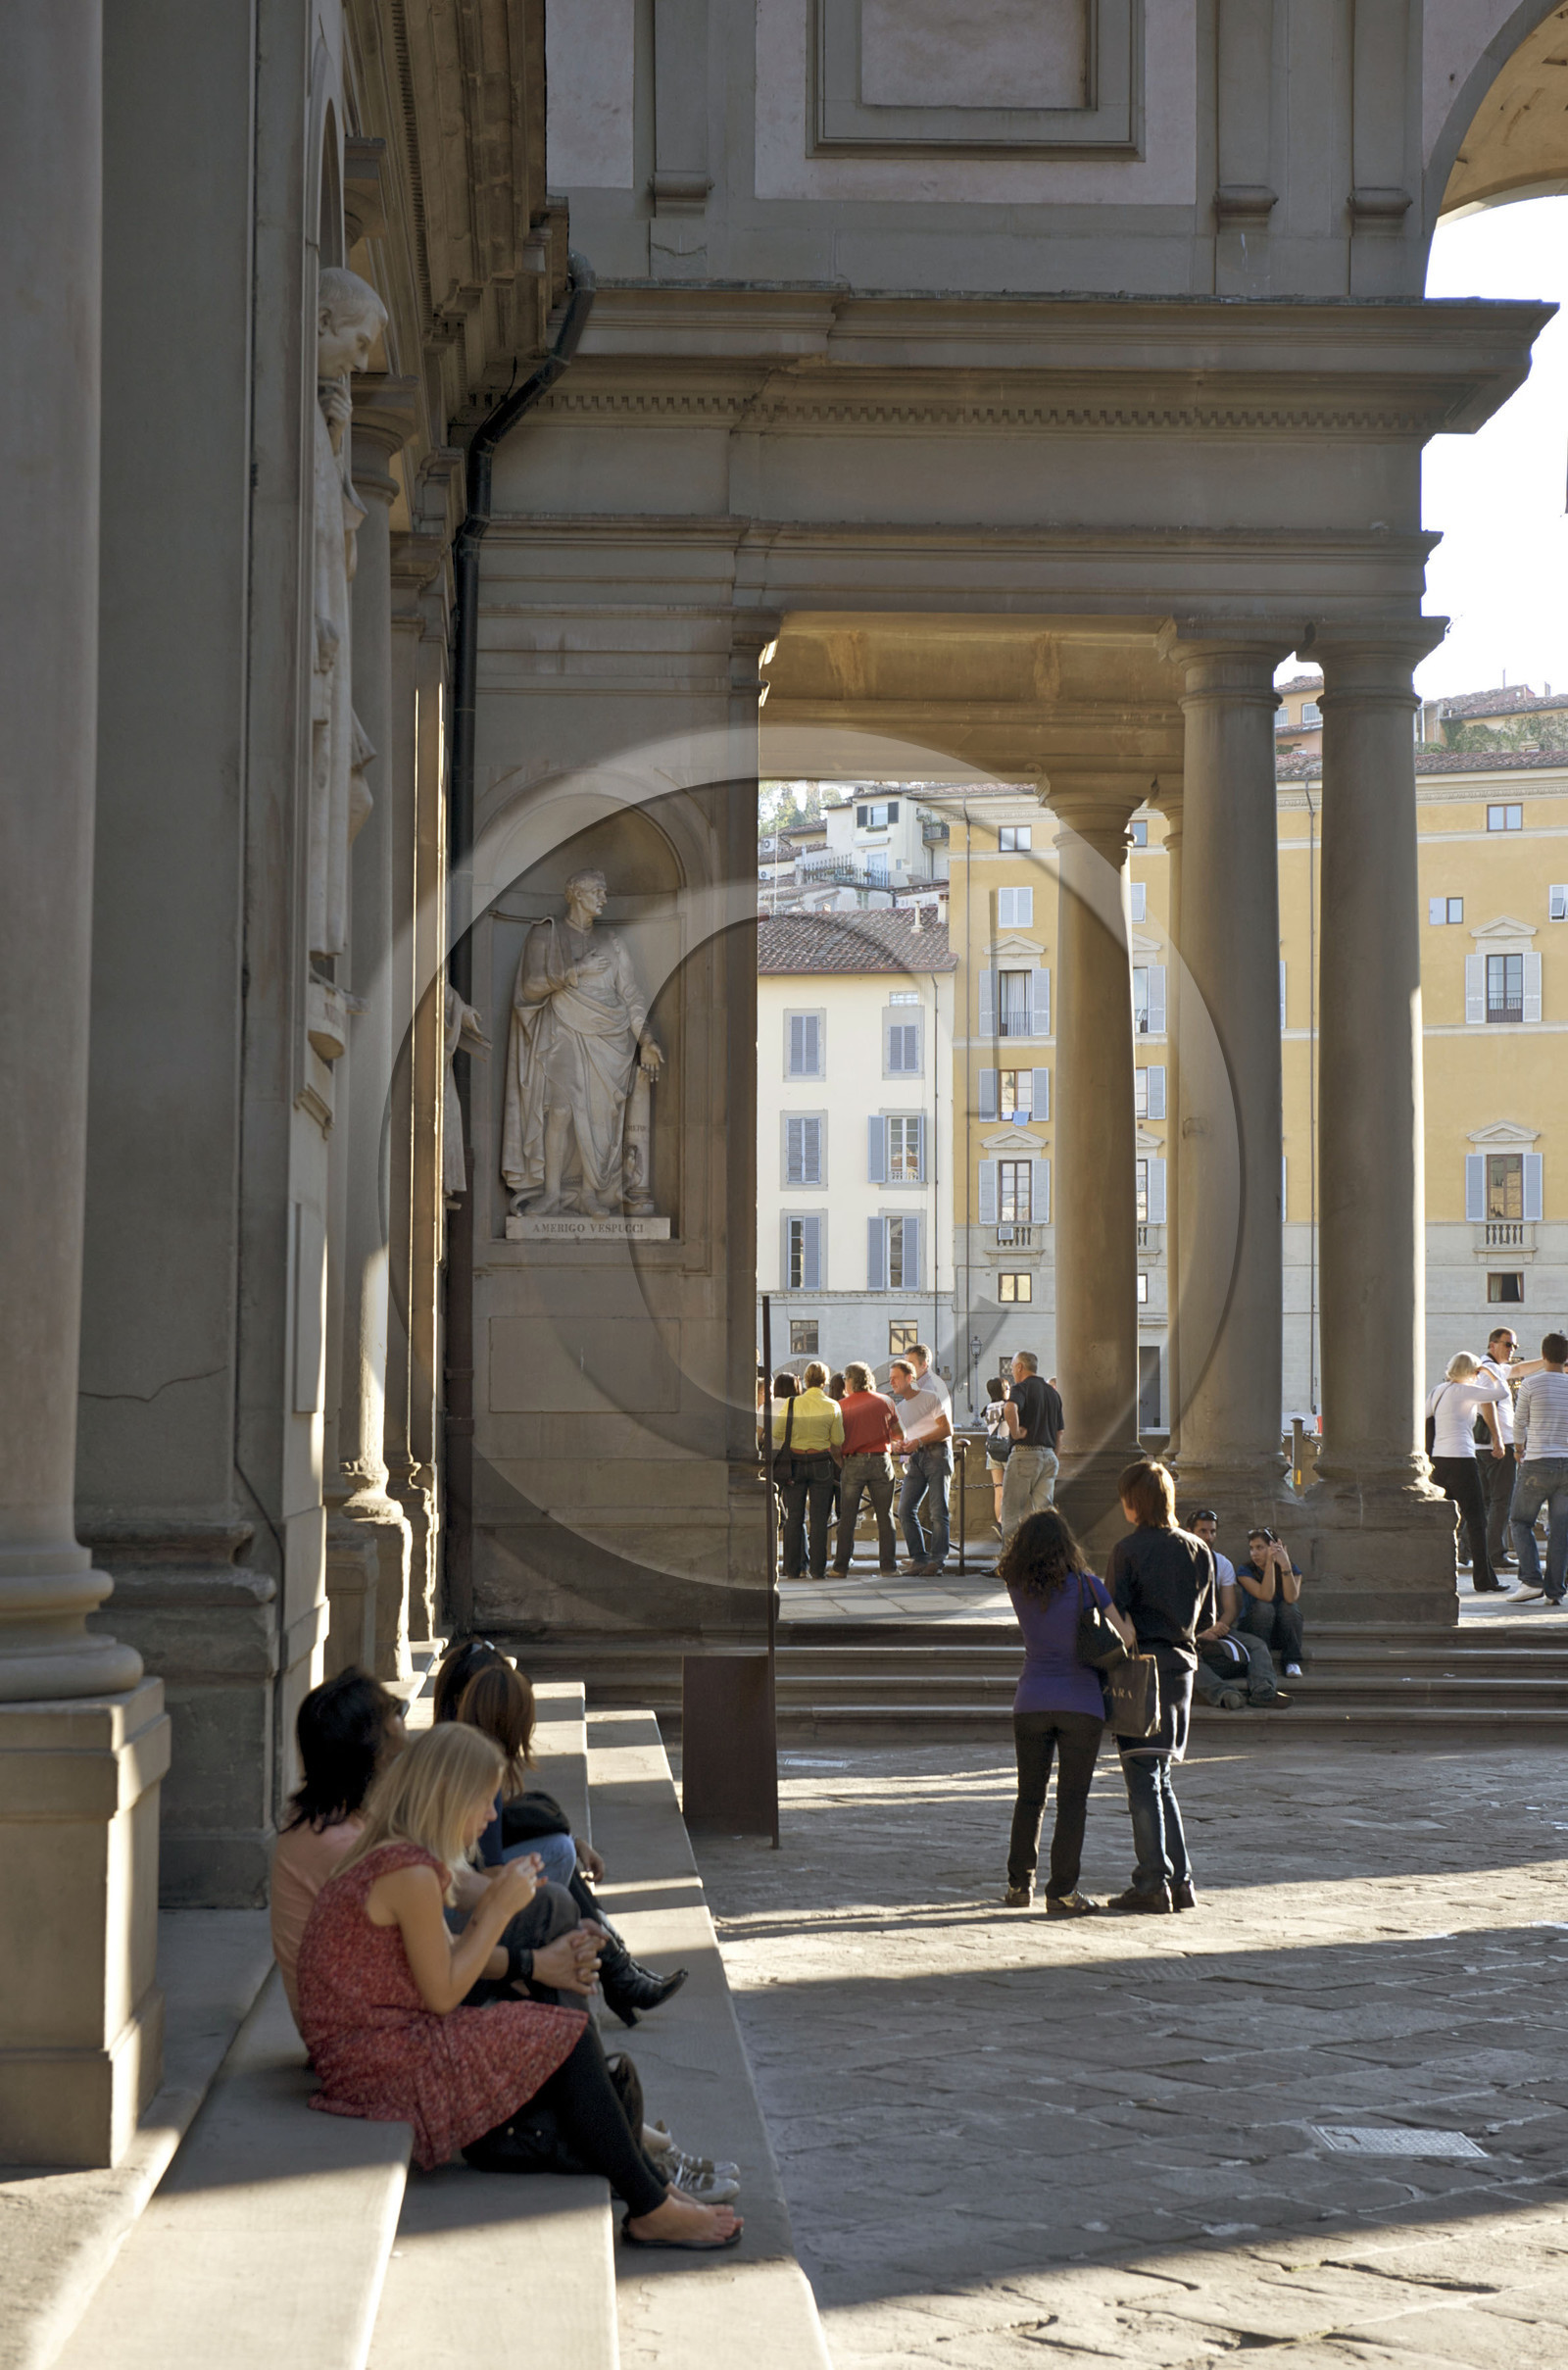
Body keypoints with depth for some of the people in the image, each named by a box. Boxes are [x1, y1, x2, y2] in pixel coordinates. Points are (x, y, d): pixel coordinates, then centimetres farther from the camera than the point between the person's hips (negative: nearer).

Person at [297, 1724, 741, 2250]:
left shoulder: (388, 1856, 12)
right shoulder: (411, 1872, -21)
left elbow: (447, 1956, 17)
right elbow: (443, 1994, -16)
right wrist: (500, 1909, -9)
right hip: (382, 2063, -10)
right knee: (565, 2038, -8)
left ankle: (650, 2184, 16)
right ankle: (649, 2212, 3)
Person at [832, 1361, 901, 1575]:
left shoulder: (842, 1406, 1)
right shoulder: (885, 1402, 5)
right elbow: (898, 1433, 12)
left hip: (852, 1463, -1)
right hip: (880, 1461, 1)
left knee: (847, 1517, 4)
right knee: (885, 1516, 6)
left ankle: (841, 1566, 4)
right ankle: (887, 1565, 3)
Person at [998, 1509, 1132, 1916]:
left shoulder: (1018, 1588, 0)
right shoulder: (1086, 1584, -9)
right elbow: (1125, 1633, -12)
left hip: (1031, 1703, 3)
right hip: (1080, 1702, -3)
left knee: (1030, 1796, 16)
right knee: (1072, 1801, 1)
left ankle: (1019, 1884, 19)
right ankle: (1061, 1892, -2)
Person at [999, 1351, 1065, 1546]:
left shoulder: (1022, 1388, -7)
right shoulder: (1053, 1393, 17)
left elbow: (1010, 1408, -30)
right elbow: (1060, 1431, 21)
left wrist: (1015, 1432, -17)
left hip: (1025, 1453, -7)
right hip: (1049, 1456, 7)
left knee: (1011, 1514, 0)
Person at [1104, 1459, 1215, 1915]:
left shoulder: (1128, 1550, -10)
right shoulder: (1198, 1551, 8)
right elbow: (1205, 1619, 14)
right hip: (1182, 1665, 6)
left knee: (1143, 1778, -4)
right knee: (1162, 1778, 15)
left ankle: (1153, 1883, -8)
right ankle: (1180, 1881, 12)